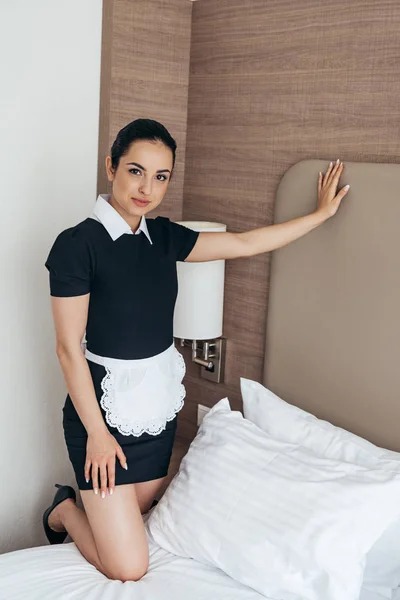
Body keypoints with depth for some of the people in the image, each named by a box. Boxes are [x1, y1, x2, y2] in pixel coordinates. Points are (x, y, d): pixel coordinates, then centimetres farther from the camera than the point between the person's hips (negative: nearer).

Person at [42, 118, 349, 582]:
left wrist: (320, 213, 13)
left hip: (158, 403, 7)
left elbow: (244, 243, 9)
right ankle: (64, 510, 24)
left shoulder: (163, 236, 2)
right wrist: (96, 432, -14)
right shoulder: (77, 244, -17)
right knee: (128, 568, -3)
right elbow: (69, 347, -15)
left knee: (139, 522, 16)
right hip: (104, 406, -6)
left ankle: (86, 511, 45)